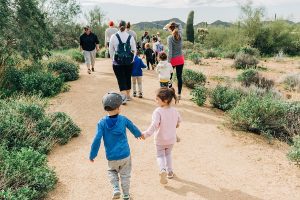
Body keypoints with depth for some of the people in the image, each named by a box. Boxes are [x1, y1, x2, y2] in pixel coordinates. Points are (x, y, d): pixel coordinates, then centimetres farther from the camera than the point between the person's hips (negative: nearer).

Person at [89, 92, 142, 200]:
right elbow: (133, 128, 8)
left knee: (112, 172, 28)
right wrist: (139, 134, 30)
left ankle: (116, 189, 11)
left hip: (111, 157, 0)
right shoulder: (123, 119, -9)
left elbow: (97, 140, -17)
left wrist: (92, 155, -6)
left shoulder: (102, 123, -14)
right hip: (125, 155, 0)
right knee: (125, 175, 20)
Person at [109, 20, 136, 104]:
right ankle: (128, 95, 26)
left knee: (121, 79, 2)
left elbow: (111, 50, 1)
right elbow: (134, 50, 4)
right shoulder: (130, 37, 0)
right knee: (128, 78, 15)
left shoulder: (114, 36, -4)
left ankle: (124, 97, -11)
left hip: (118, 62, -2)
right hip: (129, 62, 2)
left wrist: (113, 59, 13)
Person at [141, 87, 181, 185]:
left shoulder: (158, 112, -26)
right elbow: (179, 121, 11)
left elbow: (154, 125, -36)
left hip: (160, 140, -4)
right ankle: (170, 171, 31)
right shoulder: (174, 111, -6)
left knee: (160, 155, 16)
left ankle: (163, 170, -7)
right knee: (168, 154, 27)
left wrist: (146, 134, -34)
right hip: (171, 139, 5)